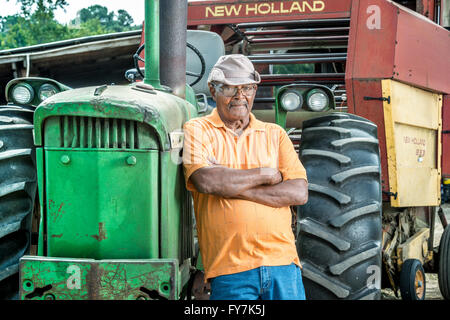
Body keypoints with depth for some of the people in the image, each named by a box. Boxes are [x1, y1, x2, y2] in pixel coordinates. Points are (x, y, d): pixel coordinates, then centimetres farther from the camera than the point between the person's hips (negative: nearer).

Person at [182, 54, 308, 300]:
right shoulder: (197, 130, 6)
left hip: (282, 260, 3)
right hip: (229, 268, -3)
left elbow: (299, 193, 2)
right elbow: (205, 181, -13)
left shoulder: (274, 134, 15)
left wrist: (231, 185, -7)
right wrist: (266, 174, -3)